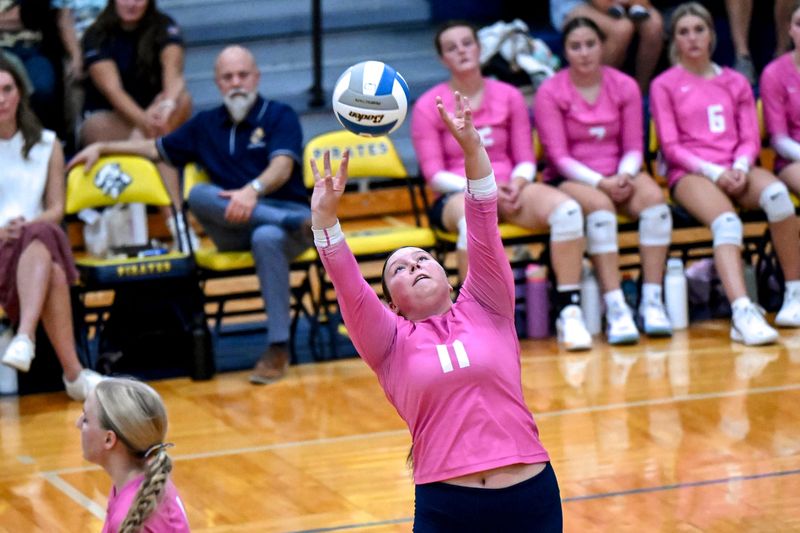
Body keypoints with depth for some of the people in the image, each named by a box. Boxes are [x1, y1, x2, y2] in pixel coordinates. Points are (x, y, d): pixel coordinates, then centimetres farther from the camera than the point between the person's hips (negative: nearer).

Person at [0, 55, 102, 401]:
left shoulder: (47, 144, 15)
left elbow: (57, 209, 11)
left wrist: (30, 225, -11)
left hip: (37, 239, 2)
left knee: (39, 236, -40)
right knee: (53, 272, -38)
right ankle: (74, 374, -40)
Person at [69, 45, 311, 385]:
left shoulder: (279, 116, 4)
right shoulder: (206, 124, 20)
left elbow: (282, 166, -14)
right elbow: (156, 149, 31)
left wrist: (253, 190, -35)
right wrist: (102, 148, 22)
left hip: (287, 208, -4)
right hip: (234, 230, 4)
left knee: (266, 238, -41)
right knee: (199, 194, -29)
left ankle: (278, 348, -36)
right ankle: (298, 222, -39)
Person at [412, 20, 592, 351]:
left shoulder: (509, 97, 11)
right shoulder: (428, 107, 2)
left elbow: (526, 160, 10)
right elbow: (435, 175, -3)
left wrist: (515, 186, -13)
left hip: (509, 190, 3)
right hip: (457, 195, -3)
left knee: (567, 208, -28)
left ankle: (569, 313, -27)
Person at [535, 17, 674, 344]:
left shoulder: (624, 87, 7)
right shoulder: (550, 93, -3)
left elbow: (633, 147, 6)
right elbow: (559, 156, -8)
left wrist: (625, 175, -17)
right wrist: (600, 182, -21)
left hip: (619, 173, 3)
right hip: (570, 180, -3)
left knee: (654, 197, -29)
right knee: (599, 205, -37)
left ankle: (652, 302, -29)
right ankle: (616, 310, -42)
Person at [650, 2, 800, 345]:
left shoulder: (736, 82, 21)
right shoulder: (664, 86, 10)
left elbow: (750, 138, 14)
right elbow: (671, 146, 2)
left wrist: (740, 167, -9)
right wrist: (713, 172, -13)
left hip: (736, 170, 3)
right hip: (691, 174, -3)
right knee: (727, 221, -37)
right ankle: (743, 313, -56)